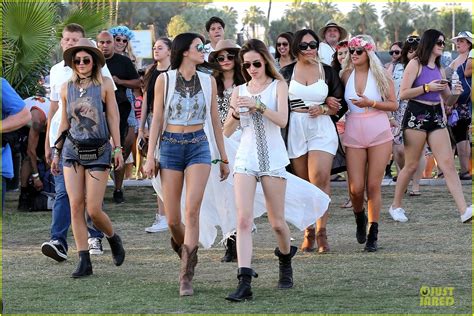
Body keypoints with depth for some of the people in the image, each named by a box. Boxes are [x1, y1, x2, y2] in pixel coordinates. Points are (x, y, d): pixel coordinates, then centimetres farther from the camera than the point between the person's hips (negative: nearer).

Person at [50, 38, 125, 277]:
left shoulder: (104, 85, -1)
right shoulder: (66, 88, 7)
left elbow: (112, 118, 2)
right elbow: (64, 122, 15)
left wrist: (118, 149, -1)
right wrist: (56, 152, 15)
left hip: (98, 151, -3)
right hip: (73, 150, 3)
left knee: (93, 209, -6)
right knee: (75, 206, -4)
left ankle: (113, 238, 26)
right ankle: (84, 261, 0)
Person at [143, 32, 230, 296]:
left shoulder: (208, 81, 7)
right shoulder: (165, 79, 1)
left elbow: (215, 121, 13)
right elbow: (157, 119, 3)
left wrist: (224, 158, 14)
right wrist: (150, 156, -2)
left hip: (199, 146, 0)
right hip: (170, 146, 0)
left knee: (192, 210, -17)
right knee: (173, 220, 0)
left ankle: (187, 277, -15)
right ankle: (183, 247, 33)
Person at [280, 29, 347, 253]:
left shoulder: (327, 72, 8)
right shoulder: (287, 73, 8)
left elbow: (340, 104, 9)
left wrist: (324, 110, -9)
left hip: (321, 129, -1)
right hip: (295, 131, 1)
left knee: (319, 179, -16)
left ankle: (321, 232, -12)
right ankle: (308, 232, 13)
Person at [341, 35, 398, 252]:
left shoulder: (381, 75, -1)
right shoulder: (346, 75, 4)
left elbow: (393, 104, 0)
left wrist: (370, 103, -13)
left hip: (379, 133, -1)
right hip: (354, 134, 1)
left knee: (374, 186, -2)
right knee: (355, 188, -4)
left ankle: (372, 235, 7)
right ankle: (360, 218, 28)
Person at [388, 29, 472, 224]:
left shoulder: (439, 68, 17)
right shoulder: (416, 64, -2)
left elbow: (448, 101, 19)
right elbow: (403, 93, -10)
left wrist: (455, 94, -2)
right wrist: (427, 87, -15)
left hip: (436, 117, 6)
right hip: (416, 114, -6)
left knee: (448, 164, -5)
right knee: (411, 165, 1)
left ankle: (464, 211, -14)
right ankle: (396, 205, 18)